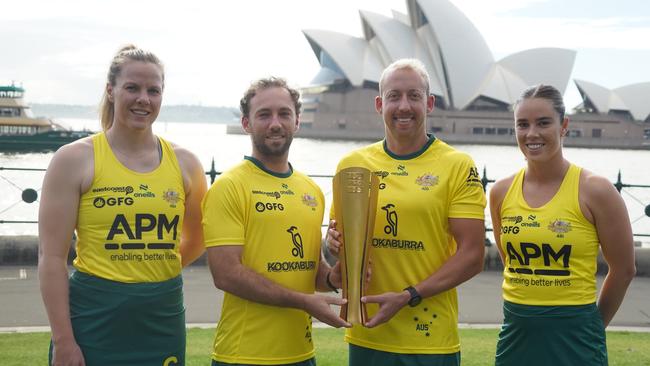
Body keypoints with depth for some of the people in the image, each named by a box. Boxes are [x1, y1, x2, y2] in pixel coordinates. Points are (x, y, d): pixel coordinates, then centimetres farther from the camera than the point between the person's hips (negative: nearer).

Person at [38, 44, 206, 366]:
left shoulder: (184, 163, 6)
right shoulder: (75, 159, -3)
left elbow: (196, 240, 21)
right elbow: (52, 257, -7)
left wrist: (156, 267, 6)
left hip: (164, 320, 3)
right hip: (94, 320, -3)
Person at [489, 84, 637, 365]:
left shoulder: (595, 191, -9)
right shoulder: (501, 192, 1)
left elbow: (623, 269, -1)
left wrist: (589, 326, 7)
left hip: (574, 340, -3)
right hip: (516, 332, 4)